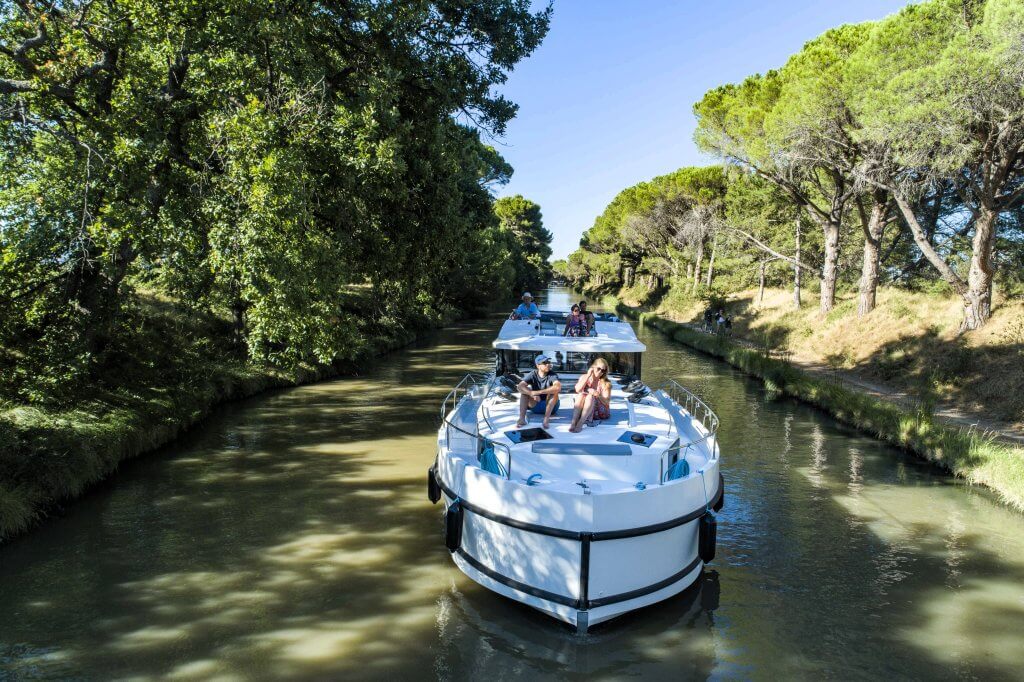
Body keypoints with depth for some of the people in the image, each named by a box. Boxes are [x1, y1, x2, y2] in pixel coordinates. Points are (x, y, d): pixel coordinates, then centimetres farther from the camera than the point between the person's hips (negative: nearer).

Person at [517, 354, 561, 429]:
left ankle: (546, 419, -37)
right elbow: (520, 386, -23)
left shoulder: (552, 375, -17)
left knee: (553, 390, -29)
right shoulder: (533, 375, -9)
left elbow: (558, 387, -39)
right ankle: (522, 419, -30)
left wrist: (539, 392, -42)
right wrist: (532, 394, -40)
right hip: (535, 406, 3)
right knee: (525, 390, -19)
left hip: (551, 406, -3)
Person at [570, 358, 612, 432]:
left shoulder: (606, 382, -4)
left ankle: (580, 424, -43)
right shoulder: (584, 377, 3)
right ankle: (573, 422, -40)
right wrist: (588, 376, -15)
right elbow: (578, 390, -15)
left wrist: (597, 395, -29)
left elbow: (607, 402, -10)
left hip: (601, 412, -2)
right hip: (583, 409, 2)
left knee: (590, 396, -30)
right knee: (581, 395, -27)